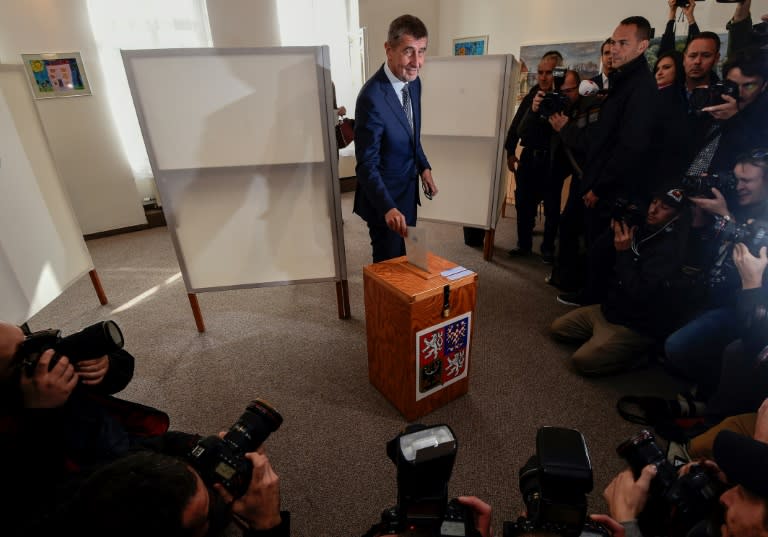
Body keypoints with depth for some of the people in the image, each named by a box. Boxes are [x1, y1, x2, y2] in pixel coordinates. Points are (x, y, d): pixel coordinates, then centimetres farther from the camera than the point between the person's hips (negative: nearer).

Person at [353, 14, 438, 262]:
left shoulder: (414, 82, 0)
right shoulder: (372, 98, -26)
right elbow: (367, 165, -26)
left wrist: (424, 167, 7)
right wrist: (387, 207, -37)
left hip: (408, 190, 8)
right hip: (383, 195, -8)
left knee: (406, 259, 21)